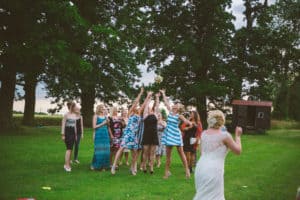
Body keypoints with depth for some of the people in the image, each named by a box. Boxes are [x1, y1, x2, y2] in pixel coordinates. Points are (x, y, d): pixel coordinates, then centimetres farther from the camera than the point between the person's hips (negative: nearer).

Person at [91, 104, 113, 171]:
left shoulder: (105, 116, 13)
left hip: (105, 134, 4)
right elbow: (94, 126, -6)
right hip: (98, 135, -4)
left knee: (105, 150, 1)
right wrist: (102, 124, -9)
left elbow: (108, 126, 17)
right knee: (98, 150, -5)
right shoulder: (96, 116, 0)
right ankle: (95, 165, 6)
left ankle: (104, 165, 8)